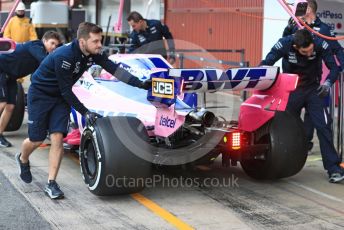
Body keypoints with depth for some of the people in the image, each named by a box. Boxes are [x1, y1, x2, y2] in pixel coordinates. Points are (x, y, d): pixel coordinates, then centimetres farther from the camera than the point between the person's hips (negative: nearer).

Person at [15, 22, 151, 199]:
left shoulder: (94, 53, -13)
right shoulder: (64, 56, -33)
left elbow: (114, 69, -16)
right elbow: (66, 91, -28)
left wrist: (140, 84, -25)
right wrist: (85, 113, -25)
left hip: (60, 97, 5)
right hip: (40, 95, -5)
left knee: (57, 137, -8)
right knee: (36, 140, 1)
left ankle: (51, 183, -2)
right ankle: (23, 159, 36)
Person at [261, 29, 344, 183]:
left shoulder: (320, 45, -22)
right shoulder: (284, 45, -23)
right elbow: (266, 64, -15)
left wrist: (328, 83, -34)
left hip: (313, 90, 0)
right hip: (291, 91, 0)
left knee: (323, 127, -13)